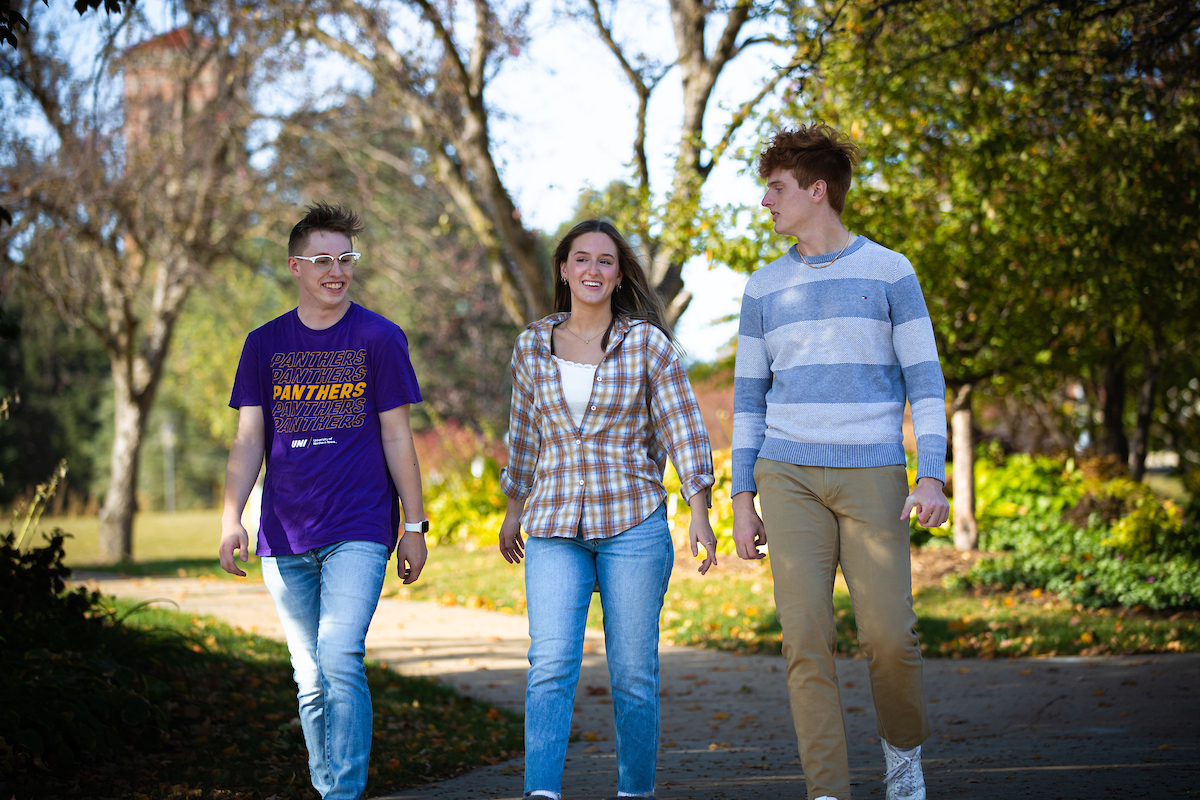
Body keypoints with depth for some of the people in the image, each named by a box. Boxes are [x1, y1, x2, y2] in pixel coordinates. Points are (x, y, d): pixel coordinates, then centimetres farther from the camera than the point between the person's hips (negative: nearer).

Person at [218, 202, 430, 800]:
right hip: (285, 538, 3)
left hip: (358, 531, -3)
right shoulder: (265, 344, 9)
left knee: (340, 661, -18)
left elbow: (397, 437, 4)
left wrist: (414, 525, 2)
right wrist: (231, 518, -6)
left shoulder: (379, 338, 3)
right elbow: (248, 441, 7)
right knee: (311, 682, 8)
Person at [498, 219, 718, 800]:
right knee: (551, 662, -14)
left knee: (633, 671, 2)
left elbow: (683, 428, -2)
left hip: (633, 524, -1)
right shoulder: (533, 345, 7)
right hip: (554, 530, 1)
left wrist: (700, 513, -10)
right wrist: (514, 507, 26)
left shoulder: (647, 342, -1)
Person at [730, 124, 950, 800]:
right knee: (807, 640, -8)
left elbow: (925, 382, 1)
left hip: (872, 479, -2)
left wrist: (932, 477, -10)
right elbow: (749, 399, 13)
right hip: (789, 480, 2)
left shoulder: (890, 273, 3)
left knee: (889, 635, -8)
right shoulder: (765, 289, 12)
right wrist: (743, 502, 7)